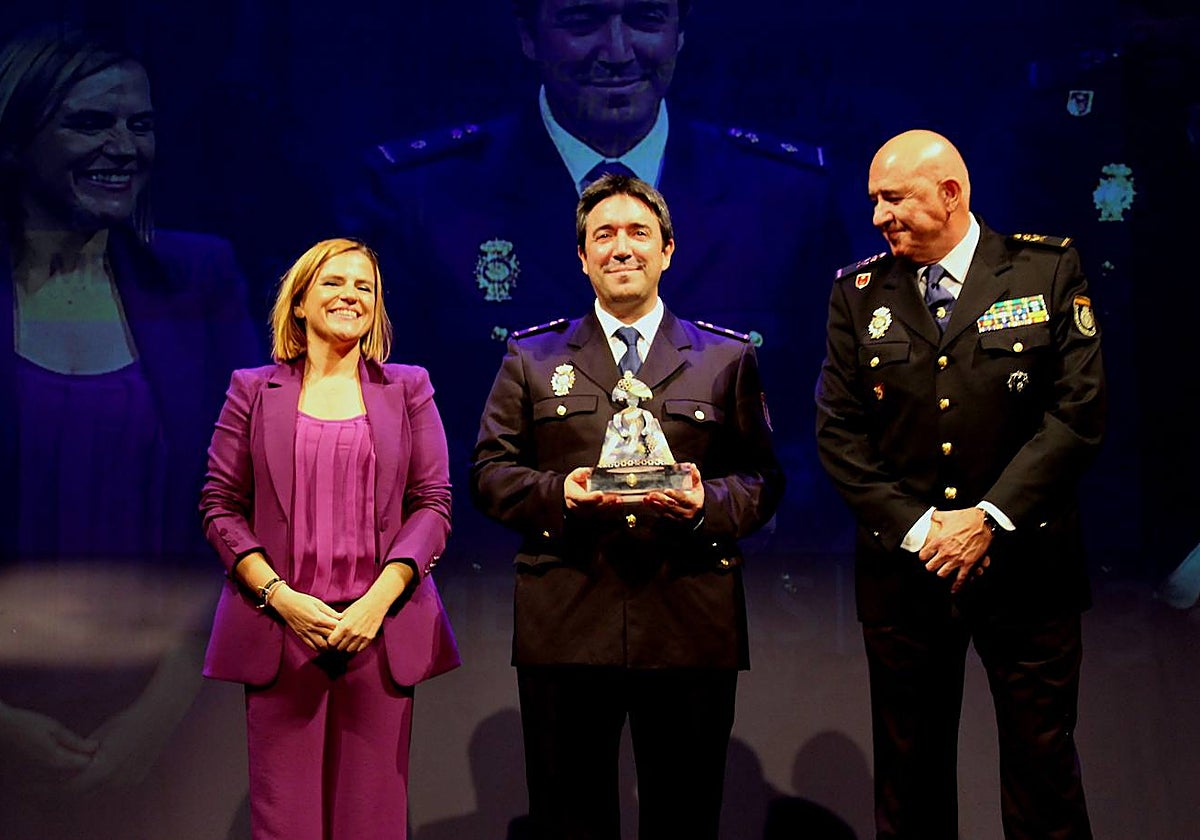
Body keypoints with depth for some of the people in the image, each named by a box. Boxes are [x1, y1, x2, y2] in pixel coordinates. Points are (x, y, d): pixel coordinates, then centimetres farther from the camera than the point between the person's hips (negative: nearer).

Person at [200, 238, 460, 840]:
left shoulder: (408, 389, 11)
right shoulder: (253, 390, 10)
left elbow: (433, 502, 5)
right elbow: (220, 505, 6)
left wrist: (377, 601, -8)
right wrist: (281, 598, -8)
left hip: (379, 626, 1)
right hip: (280, 626, 0)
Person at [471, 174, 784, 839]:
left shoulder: (727, 358, 12)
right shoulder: (531, 359, 12)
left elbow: (762, 480, 9)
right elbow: (489, 472, 7)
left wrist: (707, 503, -13)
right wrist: (556, 494, -13)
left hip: (691, 630, 0)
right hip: (563, 628, 0)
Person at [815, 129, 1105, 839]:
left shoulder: (1048, 269, 0)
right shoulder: (859, 292, 6)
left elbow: (1079, 411, -6)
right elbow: (840, 431, 2)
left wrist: (989, 518, -12)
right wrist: (914, 527, -9)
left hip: (1026, 563, -2)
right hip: (904, 567, 2)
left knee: (1043, 768, 5)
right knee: (910, 774, 9)